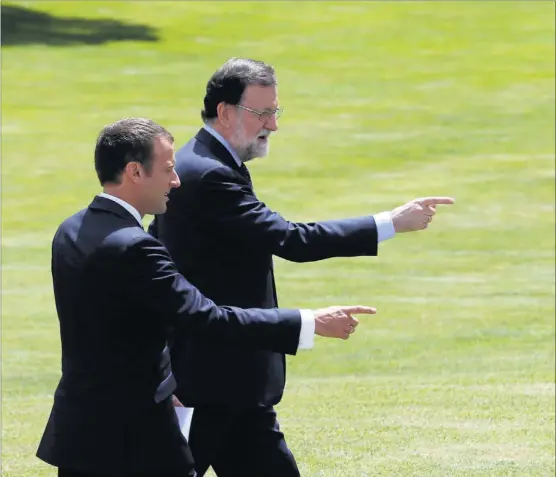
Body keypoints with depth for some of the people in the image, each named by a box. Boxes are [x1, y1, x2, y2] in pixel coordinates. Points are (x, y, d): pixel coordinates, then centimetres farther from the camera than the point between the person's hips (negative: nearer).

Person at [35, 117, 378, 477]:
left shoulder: (71, 232, 8)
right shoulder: (132, 248, -21)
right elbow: (207, 319, -25)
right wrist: (311, 323, -22)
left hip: (77, 428, 9)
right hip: (135, 437, -9)